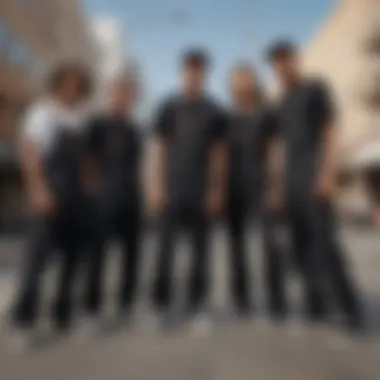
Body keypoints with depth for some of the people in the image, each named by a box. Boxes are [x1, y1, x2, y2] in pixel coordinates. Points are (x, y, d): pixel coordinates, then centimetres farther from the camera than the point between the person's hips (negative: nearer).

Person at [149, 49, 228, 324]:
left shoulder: (214, 111, 7)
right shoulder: (169, 108, 7)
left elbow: (219, 153, 6)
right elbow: (160, 149, 6)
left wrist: (217, 189, -1)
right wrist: (157, 186, -1)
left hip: (202, 190, 0)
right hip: (173, 188, 0)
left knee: (200, 245, 4)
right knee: (166, 242, -1)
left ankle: (197, 299, 14)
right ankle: (162, 297, 9)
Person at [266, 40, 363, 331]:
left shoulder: (317, 88, 3)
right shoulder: (283, 102, 21)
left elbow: (331, 131, -6)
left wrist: (328, 172, -19)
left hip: (316, 176, -6)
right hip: (292, 181, 7)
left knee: (325, 240, -15)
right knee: (302, 243, 1)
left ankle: (351, 307, -8)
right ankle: (318, 306, 6)